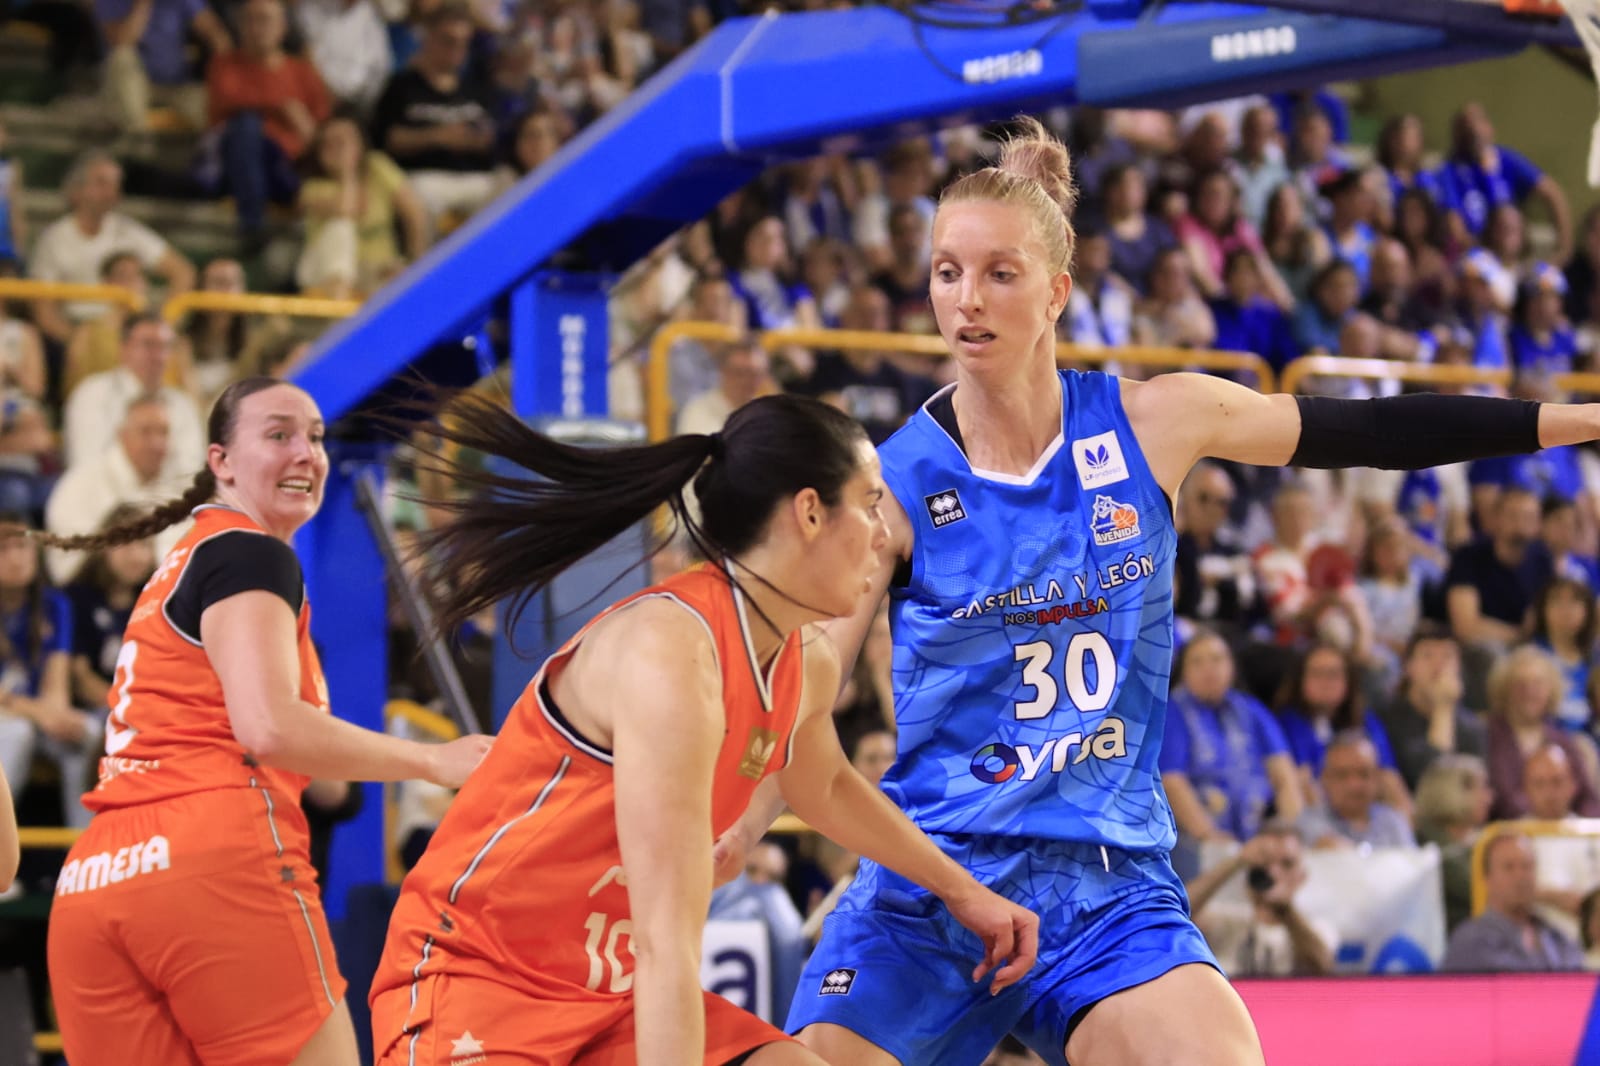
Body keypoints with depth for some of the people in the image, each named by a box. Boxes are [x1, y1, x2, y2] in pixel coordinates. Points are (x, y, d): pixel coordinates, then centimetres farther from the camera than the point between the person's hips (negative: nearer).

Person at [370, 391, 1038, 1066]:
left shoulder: (809, 667, 4)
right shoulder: (670, 654, -25)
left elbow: (826, 788, 30)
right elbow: (666, 944, -31)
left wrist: (960, 891, 38)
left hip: (616, 998, 9)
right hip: (472, 985, -9)